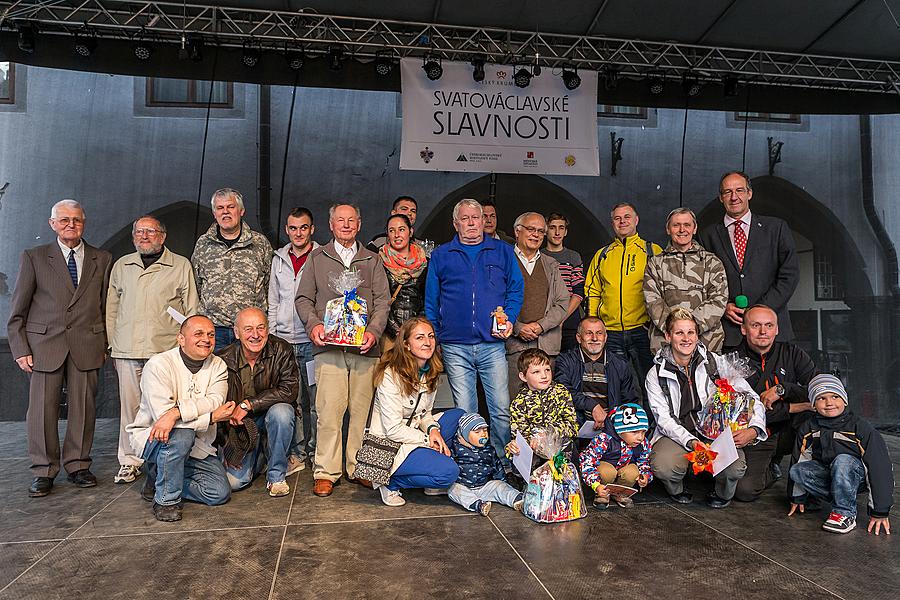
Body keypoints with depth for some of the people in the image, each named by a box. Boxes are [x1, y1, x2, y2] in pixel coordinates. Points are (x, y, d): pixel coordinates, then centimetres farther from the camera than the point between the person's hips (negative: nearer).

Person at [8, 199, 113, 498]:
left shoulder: (102, 260, 10)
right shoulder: (34, 257, 7)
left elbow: (106, 306, 10)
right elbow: (17, 310, 5)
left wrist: (105, 344, 3)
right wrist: (20, 349, -2)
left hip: (87, 346, 1)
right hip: (44, 344, -1)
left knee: (83, 406, 4)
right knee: (42, 408, 1)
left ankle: (77, 465, 18)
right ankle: (43, 471, 13)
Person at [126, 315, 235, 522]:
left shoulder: (218, 366, -2)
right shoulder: (159, 364, -16)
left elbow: (216, 401, -21)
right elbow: (161, 414, -26)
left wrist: (177, 411, -38)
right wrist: (212, 417, -28)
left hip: (196, 446, 4)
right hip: (153, 438, -4)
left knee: (220, 493, -9)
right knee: (181, 434, -38)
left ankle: (159, 479, 13)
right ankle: (166, 499, -16)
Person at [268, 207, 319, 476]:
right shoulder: (279, 259, 13)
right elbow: (273, 302, 17)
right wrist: (271, 337, 11)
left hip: (313, 341, -3)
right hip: (284, 340, 3)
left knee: (317, 400, 1)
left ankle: (316, 451, 14)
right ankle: (296, 454, 17)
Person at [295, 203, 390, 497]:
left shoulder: (372, 260, 17)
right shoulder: (317, 258, 15)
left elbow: (382, 301, 9)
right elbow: (303, 298, 13)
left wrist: (373, 331, -7)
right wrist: (313, 324, -6)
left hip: (364, 346, 1)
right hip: (329, 344, -1)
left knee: (361, 409, 1)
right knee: (329, 410, -6)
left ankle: (358, 468, 12)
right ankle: (326, 472, 3)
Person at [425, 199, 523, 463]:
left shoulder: (503, 252, 11)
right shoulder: (441, 255, 11)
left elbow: (515, 290, 12)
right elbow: (431, 300, 13)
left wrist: (509, 319, -4)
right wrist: (432, 338, 7)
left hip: (492, 344, 0)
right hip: (455, 346, 0)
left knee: (501, 409, -2)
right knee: (464, 411, 5)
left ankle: (503, 462, 14)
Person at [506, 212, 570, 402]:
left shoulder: (551, 265, 18)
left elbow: (563, 303, 10)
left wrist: (541, 325, -5)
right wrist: (517, 328, -12)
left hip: (547, 344, 3)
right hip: (514, 344, -3)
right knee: (514, 403, -7)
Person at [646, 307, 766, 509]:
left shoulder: (715, 362, 3)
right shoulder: (656, 375, 1)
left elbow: (751, 397, 2)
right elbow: (664, 419, -5)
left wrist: (754, 429, -18)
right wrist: (690, 442, -23)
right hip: (677, 435, -1)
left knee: (735, 468, -30)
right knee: (663, 467, -32)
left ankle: (722, 494, 9)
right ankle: (676, 490, 7)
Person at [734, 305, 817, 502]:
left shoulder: (791, 353, 2)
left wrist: (781, 389, -19)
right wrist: (793, 407, -17)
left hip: (788, 432, 2)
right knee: (744, 490, -25)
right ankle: (771, 469, 11)